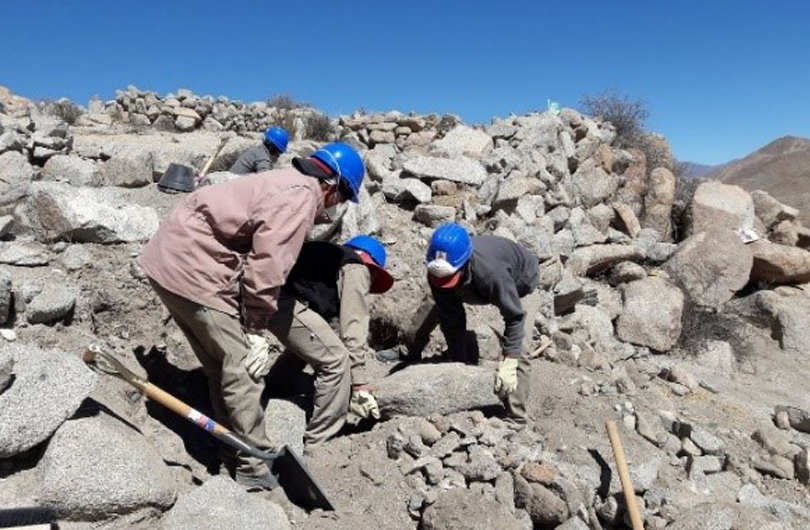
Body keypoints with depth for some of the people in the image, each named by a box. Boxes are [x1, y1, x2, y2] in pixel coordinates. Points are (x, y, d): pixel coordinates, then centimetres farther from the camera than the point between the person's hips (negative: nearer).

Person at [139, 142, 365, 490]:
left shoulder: (287, 183, 15)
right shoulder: (301, 196, -14)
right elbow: (266, 267, -22)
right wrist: (254, 328, -10)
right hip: (194, 269, -10)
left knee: (222, 365, 18)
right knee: (243, 368, -2)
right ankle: (254, 468, 10)